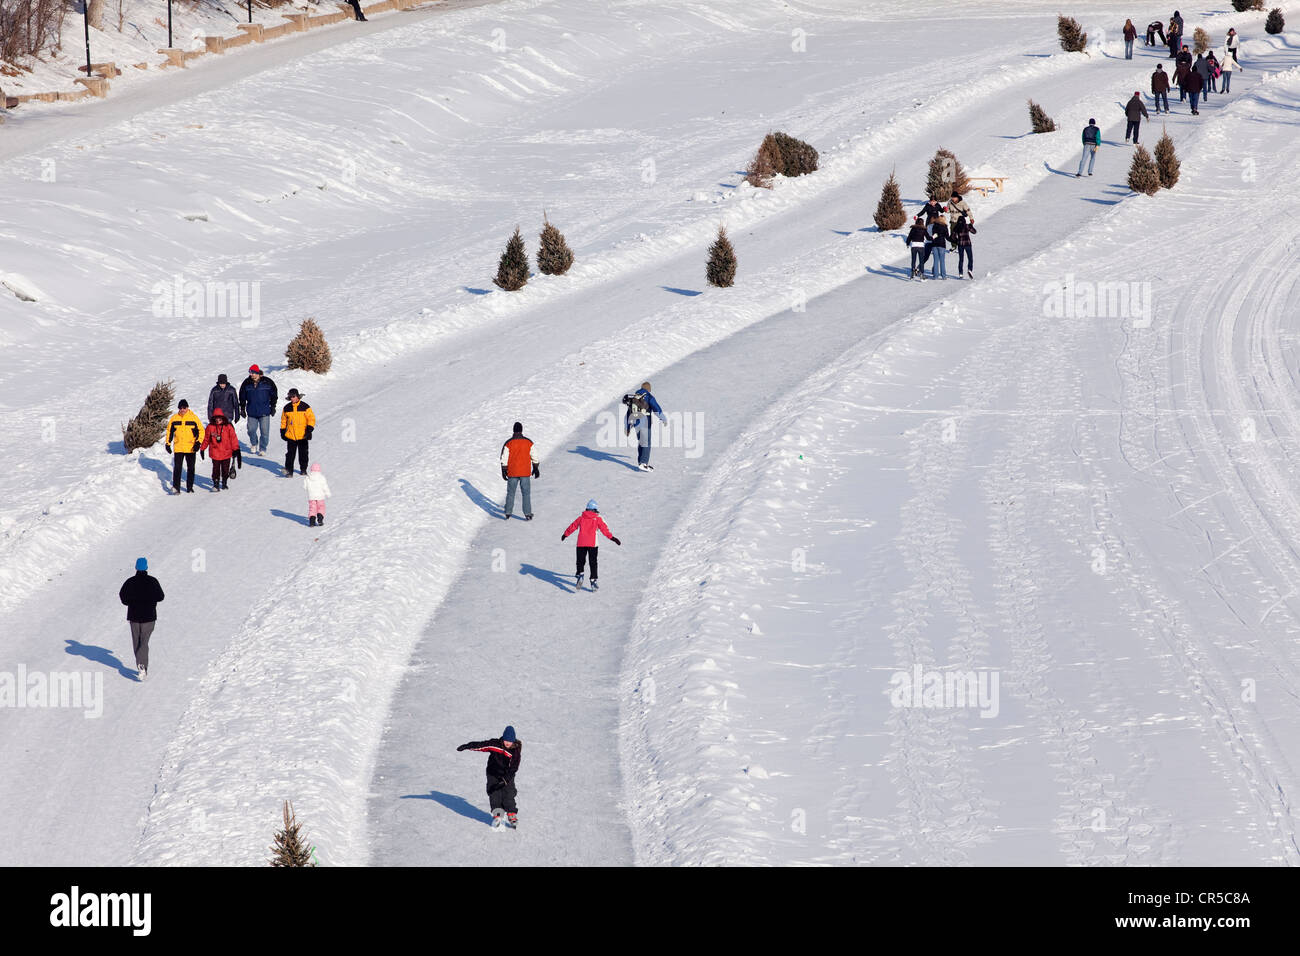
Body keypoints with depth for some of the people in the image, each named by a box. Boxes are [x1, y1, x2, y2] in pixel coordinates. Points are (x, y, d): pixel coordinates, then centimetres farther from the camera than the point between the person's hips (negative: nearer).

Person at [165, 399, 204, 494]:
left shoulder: (194, 418, -2)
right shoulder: (174, 418, 3)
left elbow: (201, 431, 2)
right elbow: (169, 431, 14)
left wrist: (198, 442, -10)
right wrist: (168, 444, 10)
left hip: (190, 448, 0)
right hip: (178, 448, 0)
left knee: (190, 468, 8)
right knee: (177, 468, -8)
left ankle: (190, 487, 19)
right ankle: (176, 487, -10)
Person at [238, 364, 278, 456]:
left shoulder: (267, 382, -5)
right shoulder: (247, 383, 1)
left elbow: (274, 394, 7)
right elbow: (242, 397, 12)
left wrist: (273, 407, 3)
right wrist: (242, 408, 10)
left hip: (264, 412, -2)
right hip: (251, 412, 2)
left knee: (264, 431, -2)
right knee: (251, 430, 2)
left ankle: (262, 448, 11)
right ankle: (254, 444, 29)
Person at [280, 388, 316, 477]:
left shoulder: (305, 407, -3)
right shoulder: (287, 408, 5)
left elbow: (311, 419, -3)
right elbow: (283, 420, 16)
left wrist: (309, 429, -13)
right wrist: (282, 431, 14)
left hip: (302, 436, -1)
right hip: (291, 436, 1)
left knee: (303, 453, 9)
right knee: (290, 454, -5)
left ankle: (303, 469, 24)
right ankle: (289, 470, -5)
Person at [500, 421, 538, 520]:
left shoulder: (508, 443, -7)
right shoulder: (528, 442, -4)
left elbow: (504, 459, -5)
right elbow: (534, 457, 3)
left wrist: (504, 471, 4)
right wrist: (535, 468, 14)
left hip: (512, 473, 0)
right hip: (525, 472, 0)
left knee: (510, 493, 13)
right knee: (526, 493, 8)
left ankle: (508, 514, 15)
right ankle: (528, 514, 5)